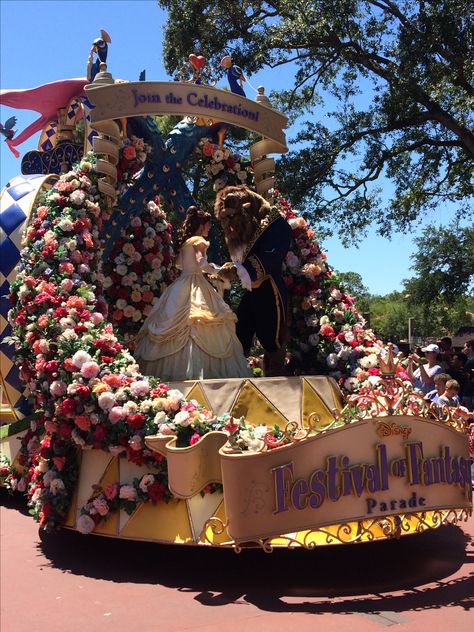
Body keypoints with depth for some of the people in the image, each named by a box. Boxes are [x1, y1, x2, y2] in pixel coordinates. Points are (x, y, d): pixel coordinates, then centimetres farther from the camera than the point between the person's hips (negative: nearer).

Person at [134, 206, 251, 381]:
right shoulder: (199, 241, -6)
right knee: (198, 328, -12)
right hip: (195, 286, -8)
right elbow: (202, 263, -17)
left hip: (181, 285, 8)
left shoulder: (184, 241, 17)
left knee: (180, 328, 6)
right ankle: (196, 370, -18)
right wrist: (216, 270, -2)